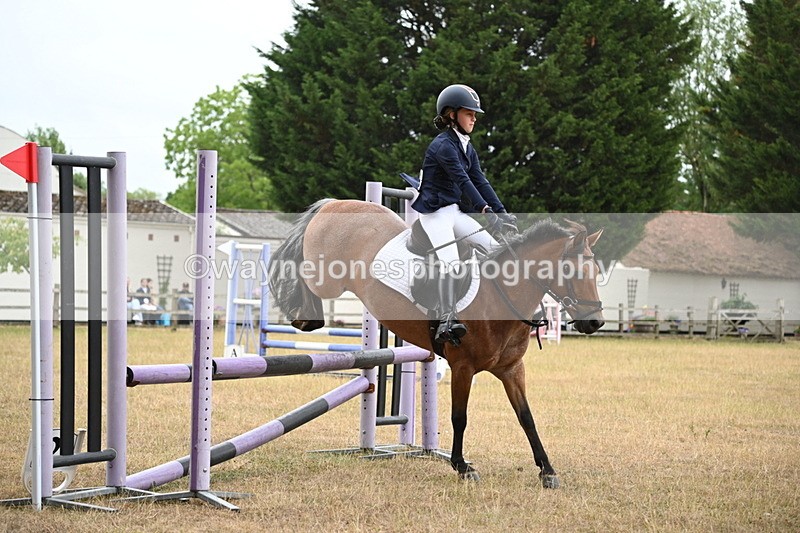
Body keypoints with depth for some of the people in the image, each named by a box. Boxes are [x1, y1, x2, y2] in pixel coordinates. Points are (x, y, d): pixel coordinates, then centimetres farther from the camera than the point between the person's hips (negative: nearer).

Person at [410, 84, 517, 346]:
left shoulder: (468, 149, 14)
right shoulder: (443, 145, -15)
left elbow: (480, 182, 9)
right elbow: (463, 181, -24)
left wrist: (502, 213, -2)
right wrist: (487, 212, -31)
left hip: (456, 212, 10)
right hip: (435, 212, -10)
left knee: (496, 248, 3)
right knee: (451, 261, -26)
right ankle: (446, 321, -32)